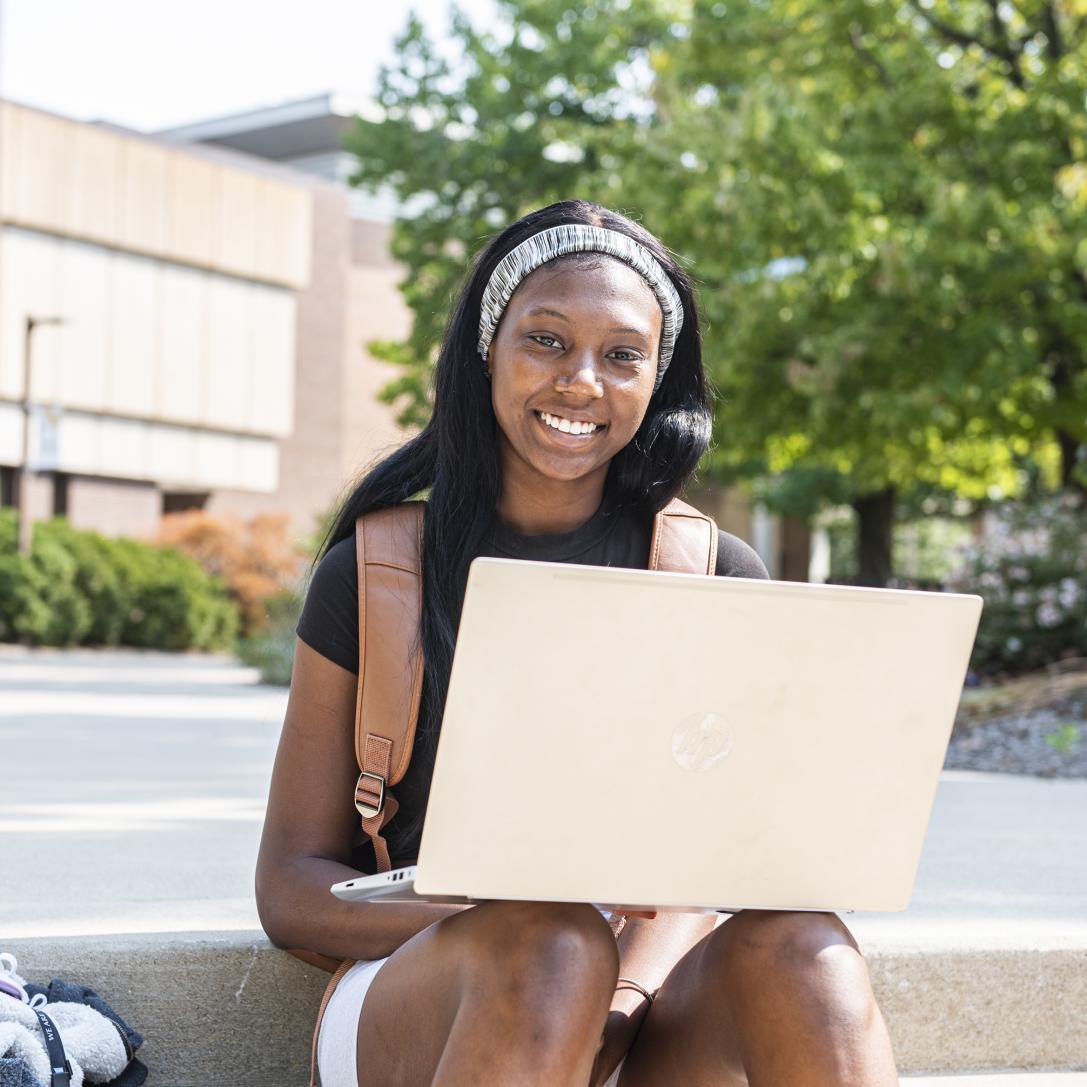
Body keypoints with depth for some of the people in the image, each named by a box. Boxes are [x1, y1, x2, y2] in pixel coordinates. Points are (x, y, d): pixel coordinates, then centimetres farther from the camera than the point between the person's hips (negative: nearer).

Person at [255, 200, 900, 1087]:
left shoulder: (719, 582, 9)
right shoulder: (373, 575, 5)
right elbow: (291, 886, 3)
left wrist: (622, 992, -22)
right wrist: (501, 923, -17)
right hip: (418, 998, 0)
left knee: (797, 948, -31)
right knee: (554, 947, -34)